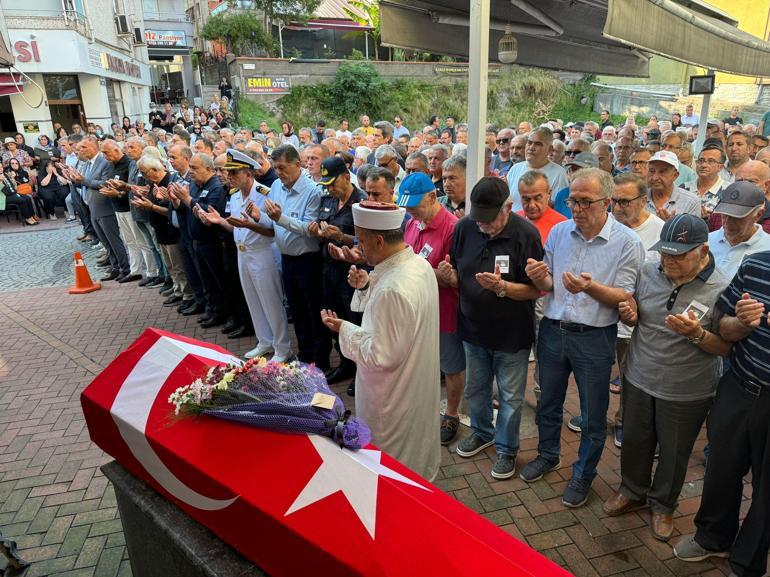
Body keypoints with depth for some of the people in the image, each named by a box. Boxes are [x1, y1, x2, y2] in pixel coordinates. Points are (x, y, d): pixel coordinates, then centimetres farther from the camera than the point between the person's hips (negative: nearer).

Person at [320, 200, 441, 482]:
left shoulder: (390, 290, -36)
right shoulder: (420, 264, -6)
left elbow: (380, 355, -29)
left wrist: (344, 329, -18)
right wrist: (368, 286, -4)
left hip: (393, 398, -9)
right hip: (419, 384, 9)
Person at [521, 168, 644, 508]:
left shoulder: (627, 243, -11)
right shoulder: (559, 231, 0)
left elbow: (625, 297, -13)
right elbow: (547, 285, 4)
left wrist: (590, 287, -31)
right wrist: (539, 277, -20)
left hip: (594, 338, -3)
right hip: (552, 330, 4)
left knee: (593, 416, 13)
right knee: (548, 402, 22)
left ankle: (583, 474, 35)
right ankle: (548, 455, 46)